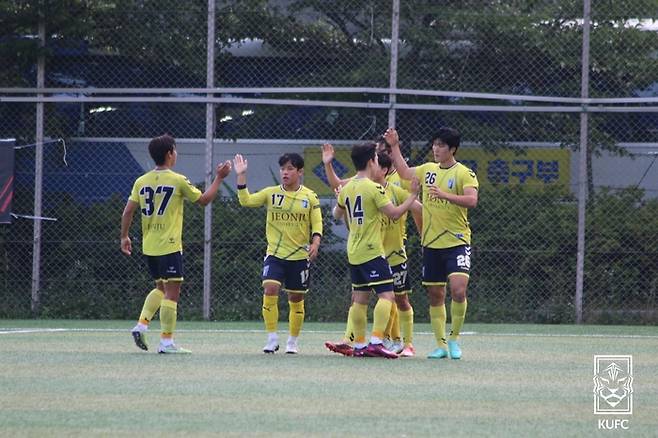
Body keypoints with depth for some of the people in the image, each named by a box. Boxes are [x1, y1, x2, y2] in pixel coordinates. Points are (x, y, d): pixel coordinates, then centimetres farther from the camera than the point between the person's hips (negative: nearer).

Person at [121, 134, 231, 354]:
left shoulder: (141, 181, 5)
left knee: (161, 288, 22)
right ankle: (166, 342, -4)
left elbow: (128, 211, 5)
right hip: (169, 246, -6)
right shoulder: (177, 181, -9)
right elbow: (204, 199, 0)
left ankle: (141, 325, 7)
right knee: (172, 292, -2)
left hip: (148, 246, 6)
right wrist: (219, 178, 10)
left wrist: (124, 237, 16)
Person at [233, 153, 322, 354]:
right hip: (275, 254, 0)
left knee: (296, 299, 6)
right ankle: (272, 339, -12)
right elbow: (246, 201, -5)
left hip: (299, 256, 0)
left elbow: (317, 223, 1)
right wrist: (241, 177, -12)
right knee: (270, 289, -18)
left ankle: (293, 342, 22)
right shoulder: (271, 193, 3)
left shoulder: (310, 197, 1)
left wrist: (315, 243, -15)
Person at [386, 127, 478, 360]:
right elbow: (405, 172, 26)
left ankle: (454, 339, -2)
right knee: (435, 295, 7)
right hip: (431, 243, 6)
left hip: (457, 242, -6)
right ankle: (441, 345, 15)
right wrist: (395, 146, 22)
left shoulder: (464, 173, -8)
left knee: (458, 290, -19)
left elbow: (471, 200, -23)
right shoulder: (428, 170, 10)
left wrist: (444, 195, -34)